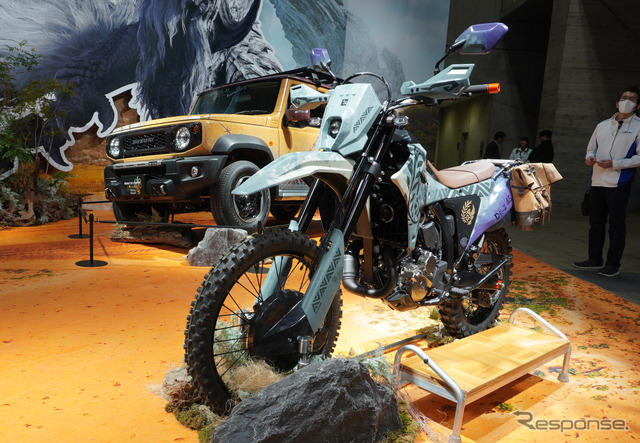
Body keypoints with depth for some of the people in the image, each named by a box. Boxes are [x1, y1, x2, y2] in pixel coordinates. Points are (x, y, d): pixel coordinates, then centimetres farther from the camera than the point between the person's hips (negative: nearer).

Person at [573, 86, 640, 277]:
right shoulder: (602, 125, 14)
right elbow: (591, 148, 21)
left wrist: (614, 164, -17)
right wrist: (589, 158, -2)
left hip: (619, 184, -5)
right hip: (597, 182, 5)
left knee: (616, 226, 0)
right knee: (595, 223, 12)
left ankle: (613, 264, 9)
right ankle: (595, 259, 23)